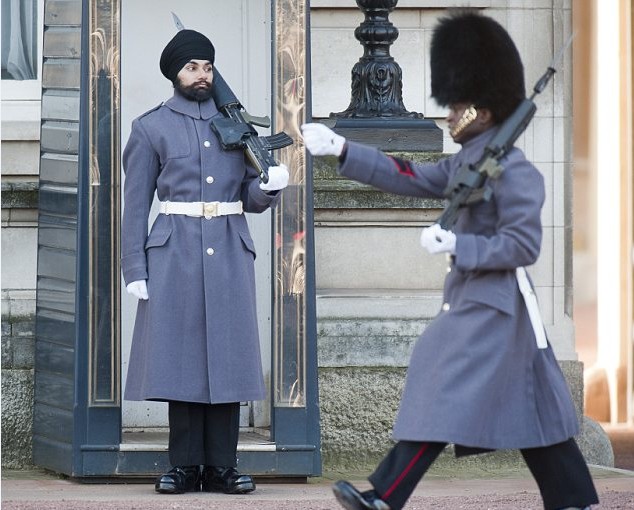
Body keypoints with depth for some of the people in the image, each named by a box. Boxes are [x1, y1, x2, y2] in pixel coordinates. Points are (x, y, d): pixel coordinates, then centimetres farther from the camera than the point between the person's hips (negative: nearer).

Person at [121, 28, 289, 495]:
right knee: (181, 357, -3)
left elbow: (251, 198, 14)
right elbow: (136, 205, 3)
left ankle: (222, 465, 4)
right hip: (175, 252, -2)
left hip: (230, 251, 2)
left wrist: (270, 187, -10)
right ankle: (185, 465, 2)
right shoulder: (151, 128, 6)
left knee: (226, 355, 0)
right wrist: (135, 271, -4)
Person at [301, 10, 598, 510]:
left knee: (447, 399, -7)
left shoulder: (513, 170, -16)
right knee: (534, 407, 11)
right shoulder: (466, 162, 12)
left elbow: (523, 245, -20)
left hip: (490, 305, -10)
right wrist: (342, 149, 8)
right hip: (476, 299, 10)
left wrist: (456, 244, -23)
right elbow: (408, 177, 14)